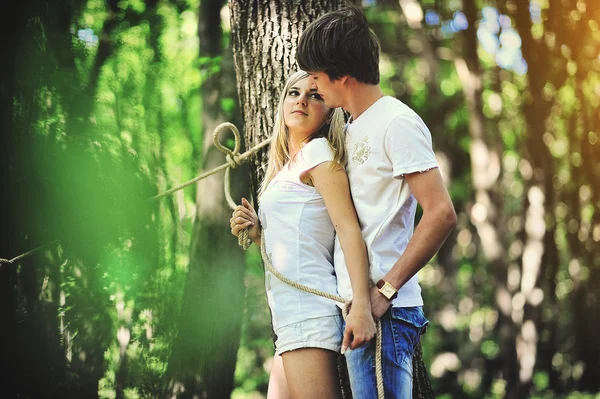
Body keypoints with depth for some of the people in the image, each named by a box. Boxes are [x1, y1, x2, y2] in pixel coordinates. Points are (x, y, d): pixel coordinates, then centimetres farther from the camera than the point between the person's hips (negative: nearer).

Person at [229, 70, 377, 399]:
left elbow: (348, 229, -14)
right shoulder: (287, 166, 24)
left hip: (307, 308, -10)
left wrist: (362, 306, -25)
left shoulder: (317, 151, -2)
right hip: (290, 316, 10)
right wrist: (257, 234, 8)